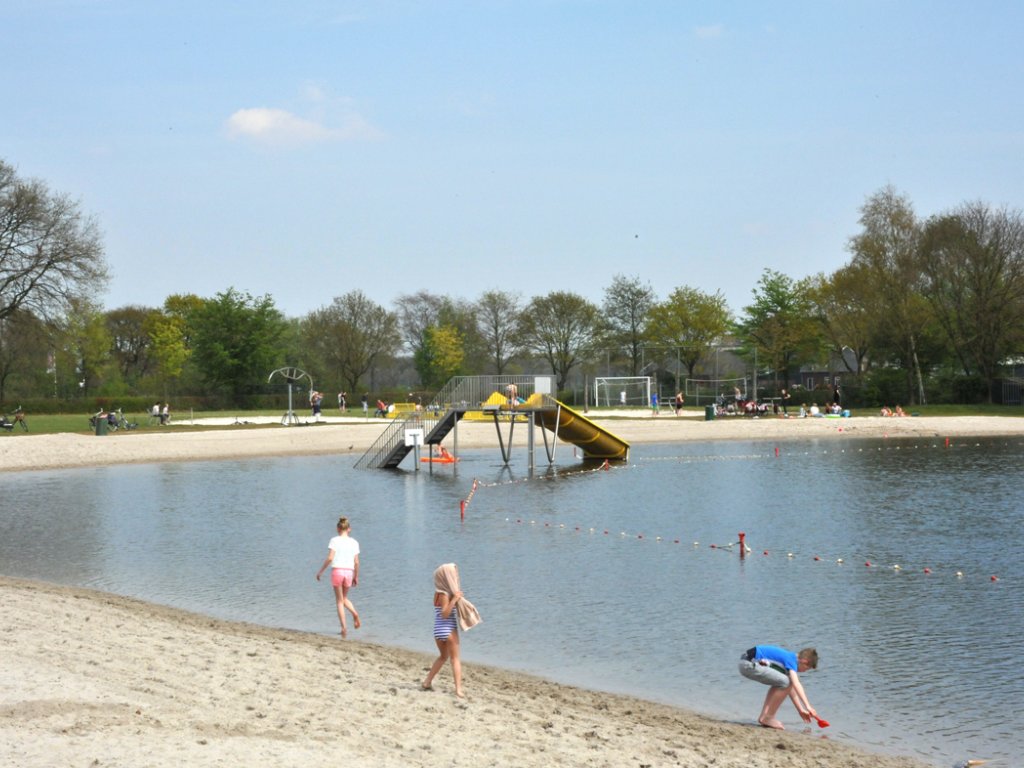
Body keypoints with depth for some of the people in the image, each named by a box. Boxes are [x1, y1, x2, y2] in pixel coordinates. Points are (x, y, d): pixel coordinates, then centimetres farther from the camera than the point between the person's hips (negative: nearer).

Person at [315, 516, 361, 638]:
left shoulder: (334, 540, -3)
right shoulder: (354, 542, 6)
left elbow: (330, 558, -12)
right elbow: (356, 562, 6)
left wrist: (321, 571, -3)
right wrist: (356, 577, 16)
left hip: (337, 571, -3)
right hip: (349, 572, 3)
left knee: (339, 601, 6)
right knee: (344, 598, 22)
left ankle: (344, 627, -3)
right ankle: (355, 613, -5)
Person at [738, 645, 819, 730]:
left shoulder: (788, 657, 19)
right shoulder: (791, 660, -9)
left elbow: (791, 688, 26)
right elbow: (796, 684, -24)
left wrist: (801, 710, 27)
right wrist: (808, 706, -29)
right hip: (749, 665, -11)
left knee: (779, 682, 23)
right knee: (785, 682, -14)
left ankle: (763, 716, 16)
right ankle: (768, 717, -5)